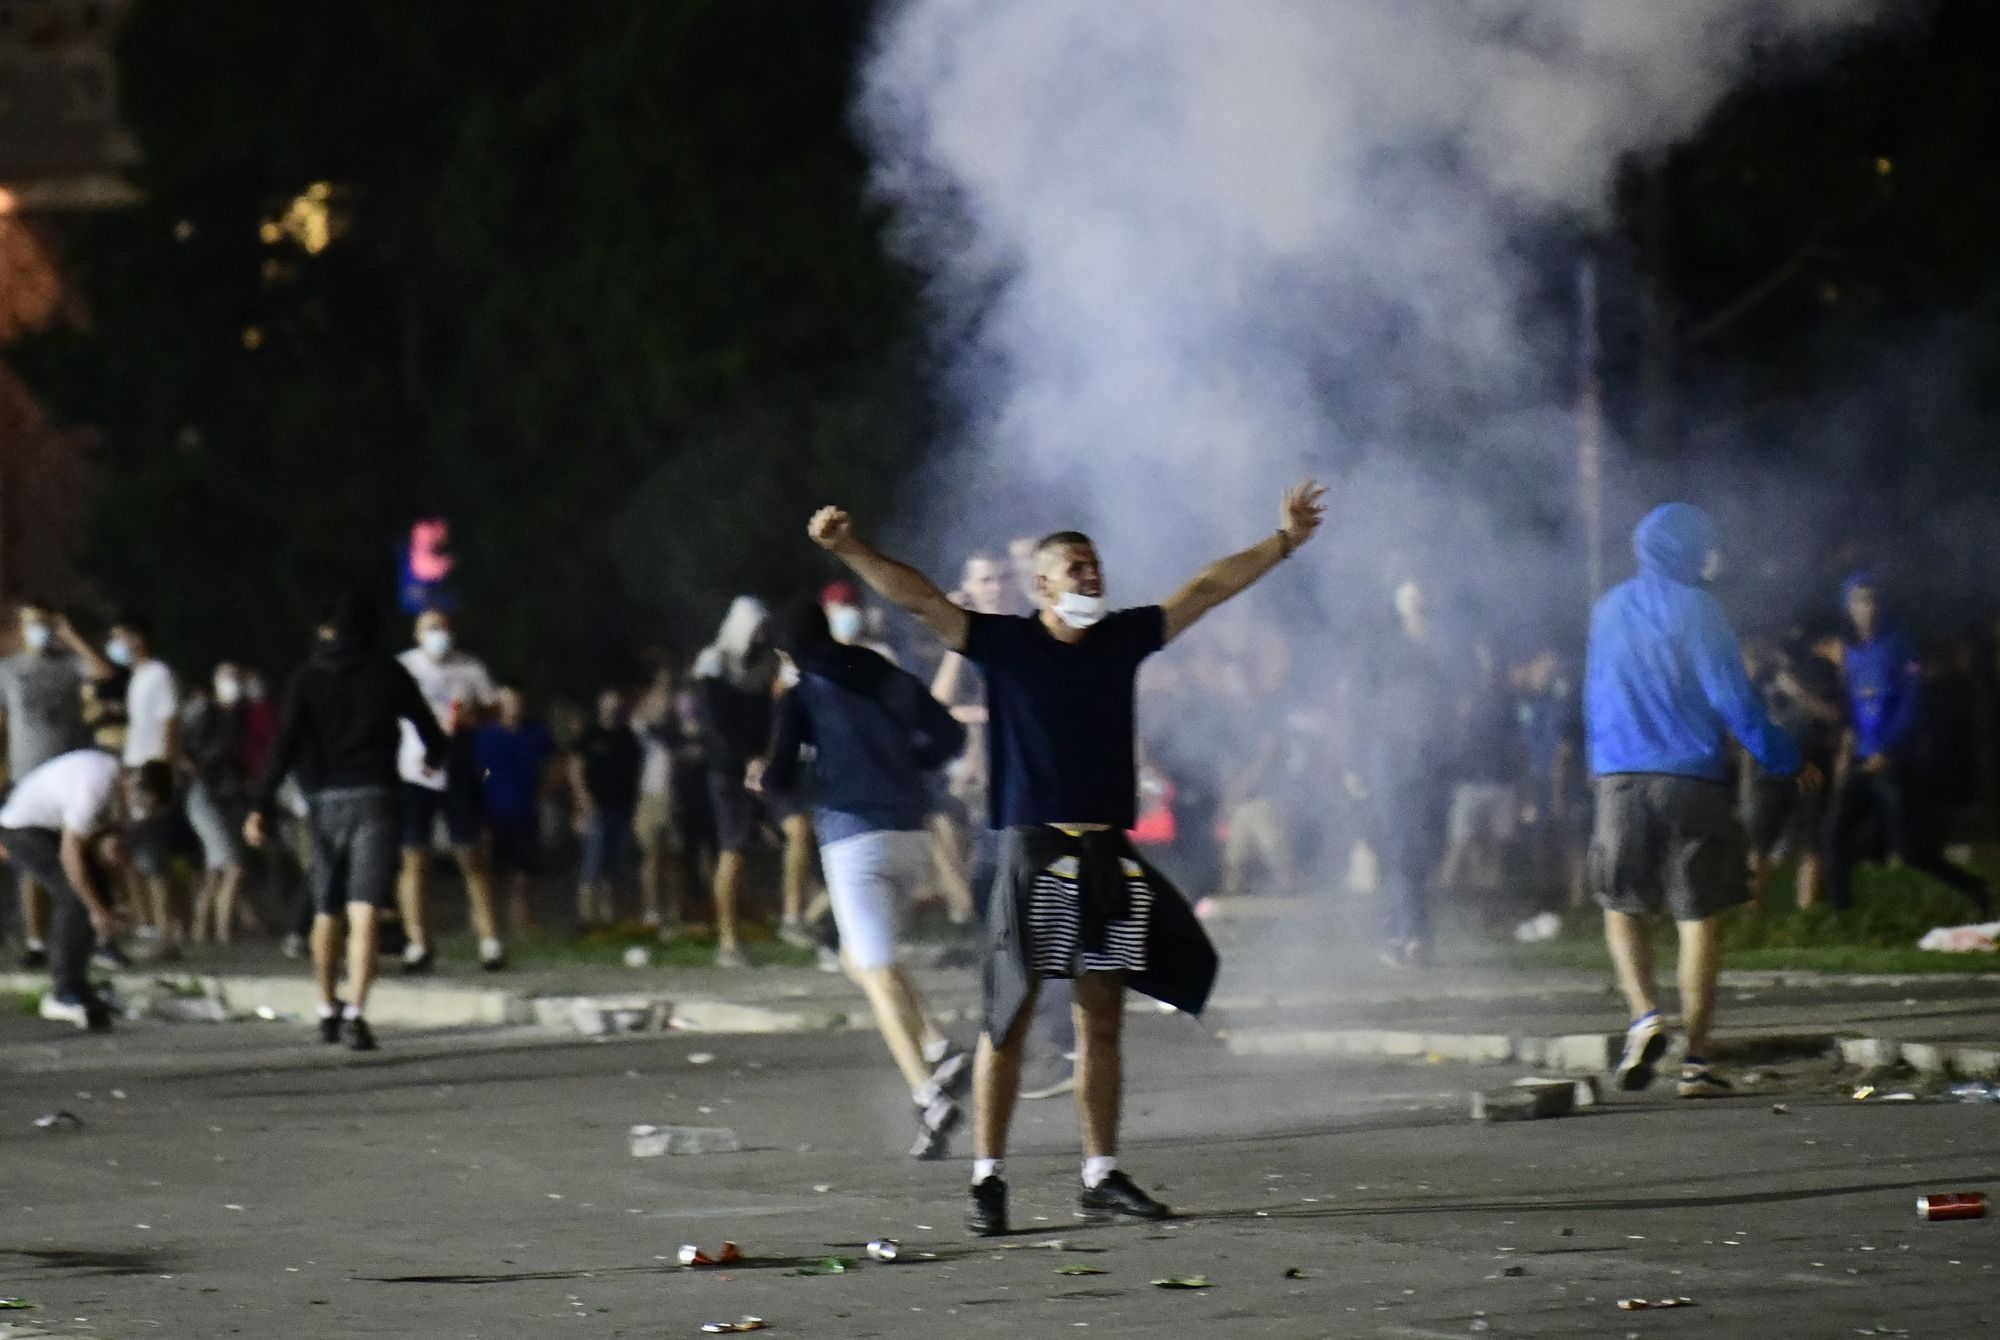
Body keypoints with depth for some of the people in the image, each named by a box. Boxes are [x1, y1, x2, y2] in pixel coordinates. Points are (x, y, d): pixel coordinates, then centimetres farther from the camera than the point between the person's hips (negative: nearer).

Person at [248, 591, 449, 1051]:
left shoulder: (307, 677, 5)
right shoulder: (387, 673, 2)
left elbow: (285, 744, -5)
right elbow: (428, 730, 12)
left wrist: (263, 805, -10)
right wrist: (435, 754, 35)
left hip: (323, 801, 3)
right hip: (373, 798, -3)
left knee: (326, 913, 18)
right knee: (364, 913, -11)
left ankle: (328, 1011, 31)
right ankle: (355, 1013, -26)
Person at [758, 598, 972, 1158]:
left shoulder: (802, 697, -1)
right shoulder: (895, 682, 13)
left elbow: (781, 775, -5)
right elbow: (950, 736, 13)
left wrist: (762, 775, 17)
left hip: (854, 841, -6)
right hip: (910, 834, 6)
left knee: (878, 974, -6)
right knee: (860, 957, 22)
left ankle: (929, 1098, -22)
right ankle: (941, 1054, 1)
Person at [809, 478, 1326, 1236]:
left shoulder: (1122, 639, 11)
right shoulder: (1004, 644, 0)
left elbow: (1206, 591, 19)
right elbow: (919, 599, -8)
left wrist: (1284, 541, 22)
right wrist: (847, 551, -19)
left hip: (1108, 858, 4)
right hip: (1035, 853, -4)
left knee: (1101, 1020, 8)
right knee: (1009, 1019, -5)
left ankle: (1101, 1178, 14)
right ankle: (987, 1180, -2)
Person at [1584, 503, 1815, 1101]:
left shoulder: (1608, 610, 11)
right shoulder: (1695, 610, -6)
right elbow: (1732, 699, -8)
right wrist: (1786, 761, 1)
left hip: (1619, 779, 4)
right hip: (1692, 780, -4)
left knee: (1623, 905, 16)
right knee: (1701, 915, 3)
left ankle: (1644, 1014, -9)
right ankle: (1696, 1057, 1)